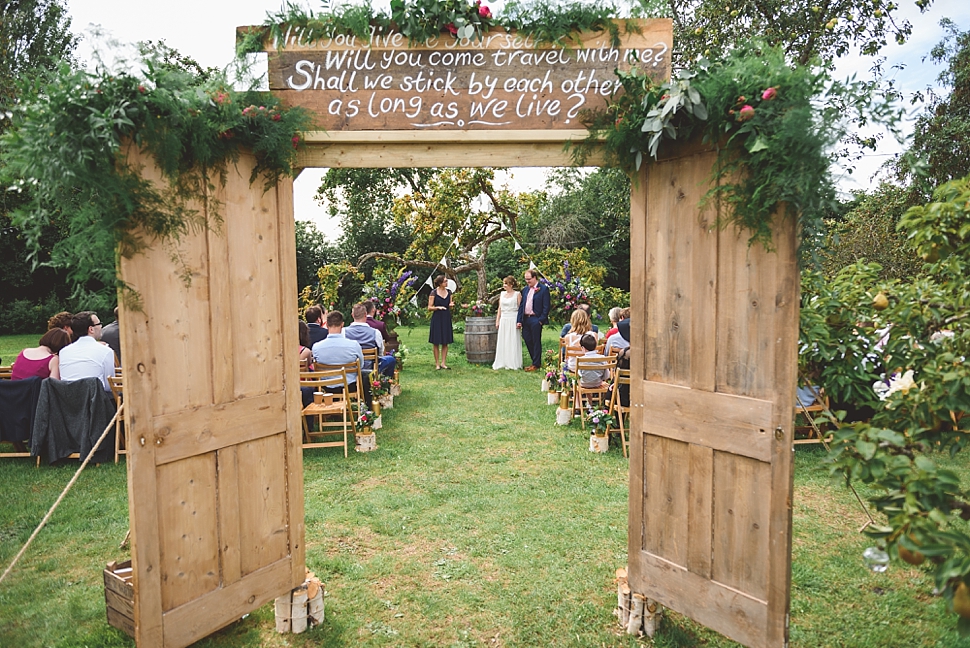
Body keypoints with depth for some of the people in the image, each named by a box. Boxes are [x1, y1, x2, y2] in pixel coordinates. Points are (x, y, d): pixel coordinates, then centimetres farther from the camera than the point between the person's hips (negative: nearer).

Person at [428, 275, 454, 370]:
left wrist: (451, 305, -6)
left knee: (445, 342, 5)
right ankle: (437, 364, 7)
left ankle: (443, 363, 11)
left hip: (446, 319, 5)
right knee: (436, 342, 0)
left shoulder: (449, 292, 9)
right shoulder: (433, 293, -6)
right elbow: (429, 307, -5)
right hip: (437, 319, -5)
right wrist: (438, 307, -20)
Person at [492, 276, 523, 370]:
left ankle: (513, 363, 5)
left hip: (513, 320, -5)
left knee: (513, 341, -2)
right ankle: (503, 363, 11)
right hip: (503, 320, 5)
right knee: (502, 342, 5)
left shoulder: (517, 294, -2)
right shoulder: (502, 294, 13)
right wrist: (497, 321, 11)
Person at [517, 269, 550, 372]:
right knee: (527, 341, 9)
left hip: (536, 320, -6)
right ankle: (535, 362, 23)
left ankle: (536, 364, 8)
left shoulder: (543, 289, -4)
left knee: (536, 342, 0)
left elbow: (546, 307, -8)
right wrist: (519, 320, 6)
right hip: (525, 319, 6)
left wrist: (541, 320, -14)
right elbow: (521, 306, 14)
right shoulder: (525, 290, 14)